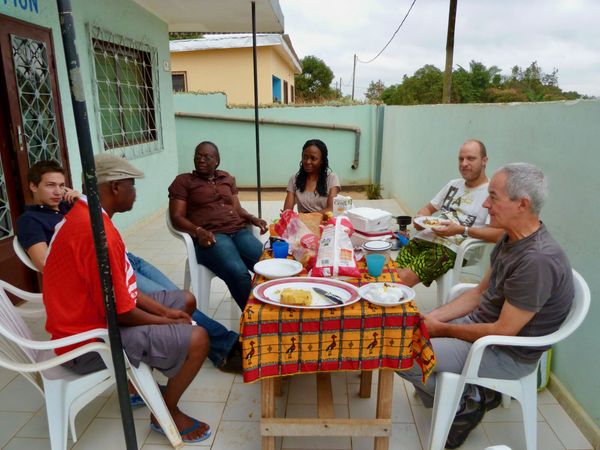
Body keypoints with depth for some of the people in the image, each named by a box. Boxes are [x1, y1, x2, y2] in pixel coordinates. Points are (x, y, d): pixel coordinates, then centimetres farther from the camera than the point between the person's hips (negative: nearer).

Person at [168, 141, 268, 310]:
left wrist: (253, 219, 0)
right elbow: (177, 217, 3)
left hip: (238, 231, 4)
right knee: (238, 273, -33)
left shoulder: (227, 178, 24)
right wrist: (198, 231, -16)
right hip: (211, 236, -4)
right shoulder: (183, 181, 11)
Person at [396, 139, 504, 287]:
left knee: (404, 278, -27)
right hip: (425, 238, 7)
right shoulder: (453, 184, 23)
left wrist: (461, 230, -19)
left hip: (453, 249, -6)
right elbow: (428, 208, 30)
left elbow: (499, 234, -13)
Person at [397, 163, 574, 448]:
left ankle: (466, 403, 7)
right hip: (481, 324, 9)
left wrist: (442, 329, -13)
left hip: (508, 354, -9)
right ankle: (475, 393, 12)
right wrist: (434, 317, -2)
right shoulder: (510, 239, 0)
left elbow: (503, 332, -24)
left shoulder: (538, 260, -29)